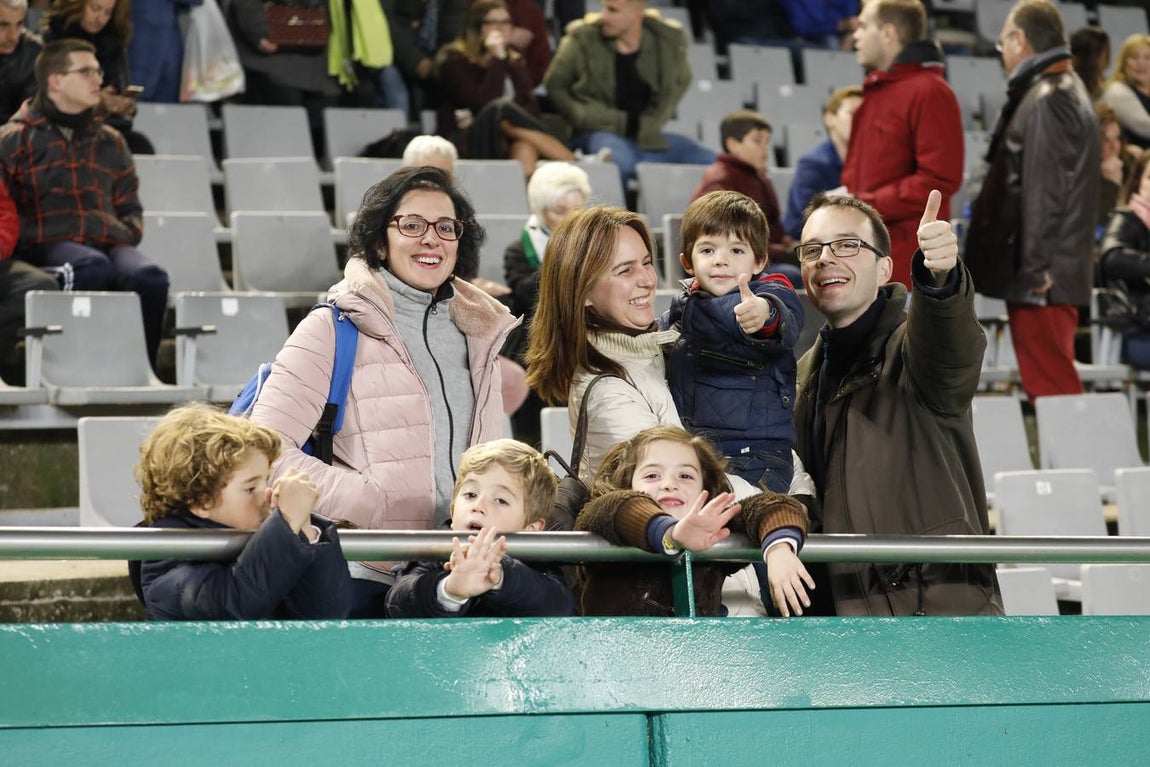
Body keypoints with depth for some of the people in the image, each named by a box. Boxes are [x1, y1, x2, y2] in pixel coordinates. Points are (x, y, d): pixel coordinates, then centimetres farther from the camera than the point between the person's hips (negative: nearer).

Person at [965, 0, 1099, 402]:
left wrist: (1034, 270, -21)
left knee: (1049, 388, -9)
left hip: (1042, 280, -10)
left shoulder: (1046, 102, -14)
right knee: (1054, 387, 13)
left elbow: (1044, 193, -20)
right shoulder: (1065, 91, 19)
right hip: (1055, 272, 10)